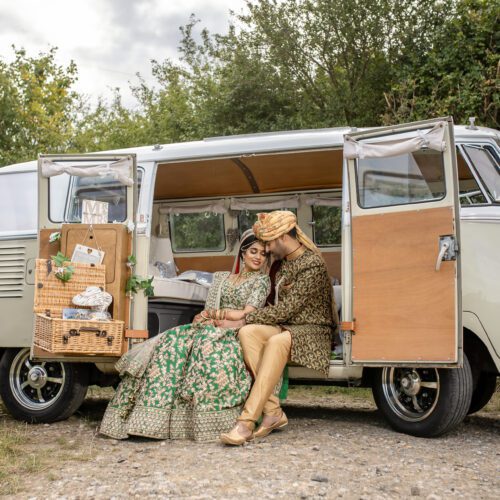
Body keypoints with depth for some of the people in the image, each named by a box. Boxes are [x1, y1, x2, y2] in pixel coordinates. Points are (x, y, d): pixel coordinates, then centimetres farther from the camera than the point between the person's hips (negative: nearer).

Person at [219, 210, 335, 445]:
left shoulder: (312, 264, -13)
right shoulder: (284, 263, 14)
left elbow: (287, 309, -18)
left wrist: (245, 319, -15)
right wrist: (245, 322, 6)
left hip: (311, 331, -7)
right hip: (285, 327, 7)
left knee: (277, 342, -39)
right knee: (248, 333, -24)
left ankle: (246, 422, -41)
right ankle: (272, 412, -28)